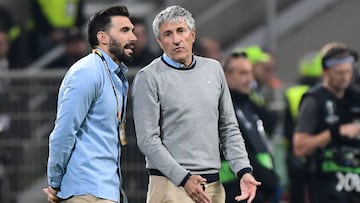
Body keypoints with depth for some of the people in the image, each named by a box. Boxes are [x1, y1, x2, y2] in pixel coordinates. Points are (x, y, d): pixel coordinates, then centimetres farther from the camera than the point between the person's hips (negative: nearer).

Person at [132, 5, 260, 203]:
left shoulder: (213, 69, 13)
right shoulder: (148, 78, -4)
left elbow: (228, 128, 17)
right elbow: (148, 139, -9)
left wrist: (244, 170, 3)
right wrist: (184, 178, -17)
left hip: (213, 185, 5)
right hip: (171, 185, -5)